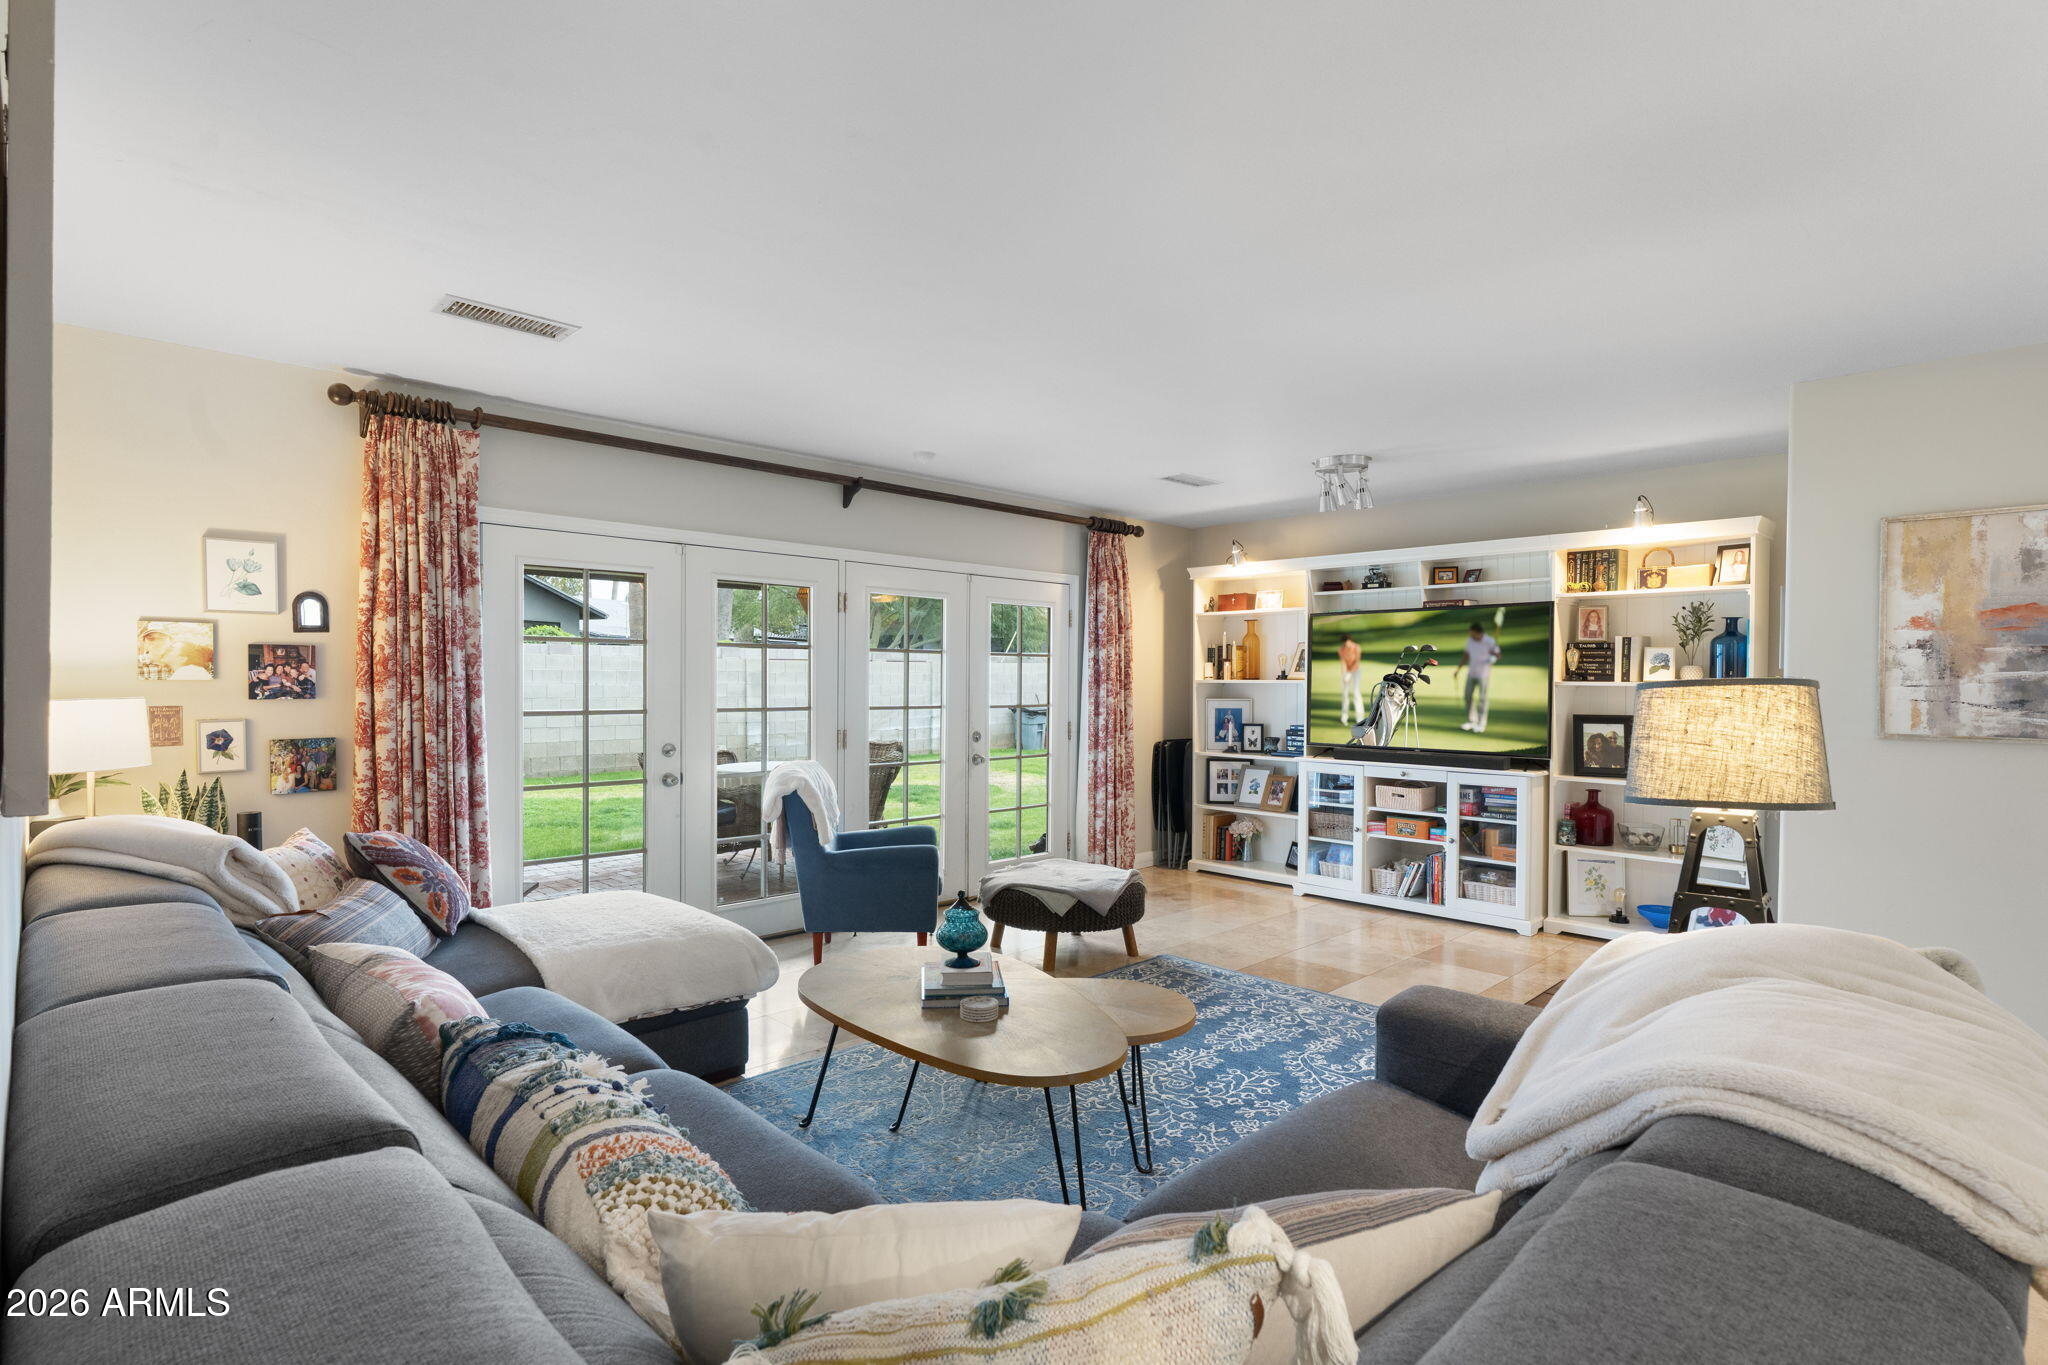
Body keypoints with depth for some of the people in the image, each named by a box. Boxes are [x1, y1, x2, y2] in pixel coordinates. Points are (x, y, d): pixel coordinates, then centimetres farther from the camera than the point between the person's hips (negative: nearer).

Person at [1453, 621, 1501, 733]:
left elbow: (1498, 656, -9)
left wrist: (1493, 657, -31)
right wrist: (1458, 670, 5)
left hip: (1484, 674, -6)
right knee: (1468, 696, 7)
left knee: (1481, 699, -4)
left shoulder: (1490, 642, -15)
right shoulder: (1469, 640, 1)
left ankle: (1481, 725, 4)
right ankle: (1471, 722, 20)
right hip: (1471, 673, 6)